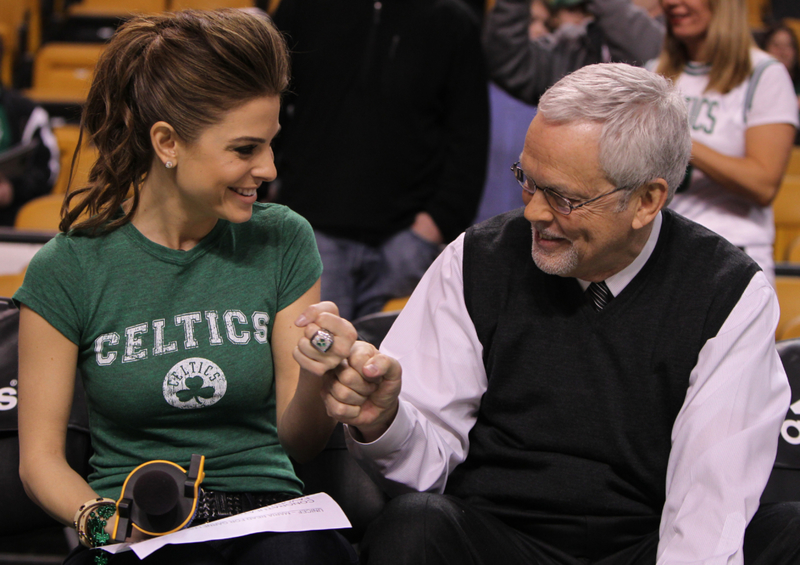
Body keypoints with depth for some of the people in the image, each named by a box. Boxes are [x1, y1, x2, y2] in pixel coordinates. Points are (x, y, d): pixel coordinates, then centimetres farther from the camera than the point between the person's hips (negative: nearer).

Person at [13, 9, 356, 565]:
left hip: (269, 517, 2)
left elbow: (296, 441, 5)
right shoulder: (66, 270, -3)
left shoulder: (284, 242, 3)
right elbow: (40, 457, 0)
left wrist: (316, 378, -17)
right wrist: (103, 520, -20)